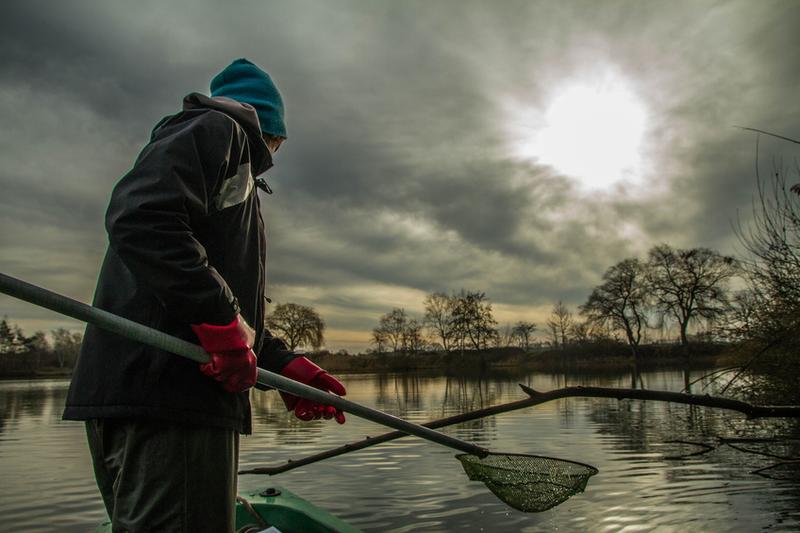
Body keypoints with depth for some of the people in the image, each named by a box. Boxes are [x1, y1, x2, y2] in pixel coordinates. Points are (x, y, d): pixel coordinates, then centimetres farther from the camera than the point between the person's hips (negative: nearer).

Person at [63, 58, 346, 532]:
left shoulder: (237, 172, 31)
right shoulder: (215, 128, 3)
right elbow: (140, 218, -18)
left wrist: (285, 365, 14)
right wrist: (222, 322, -20)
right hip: (164, 388, -10)